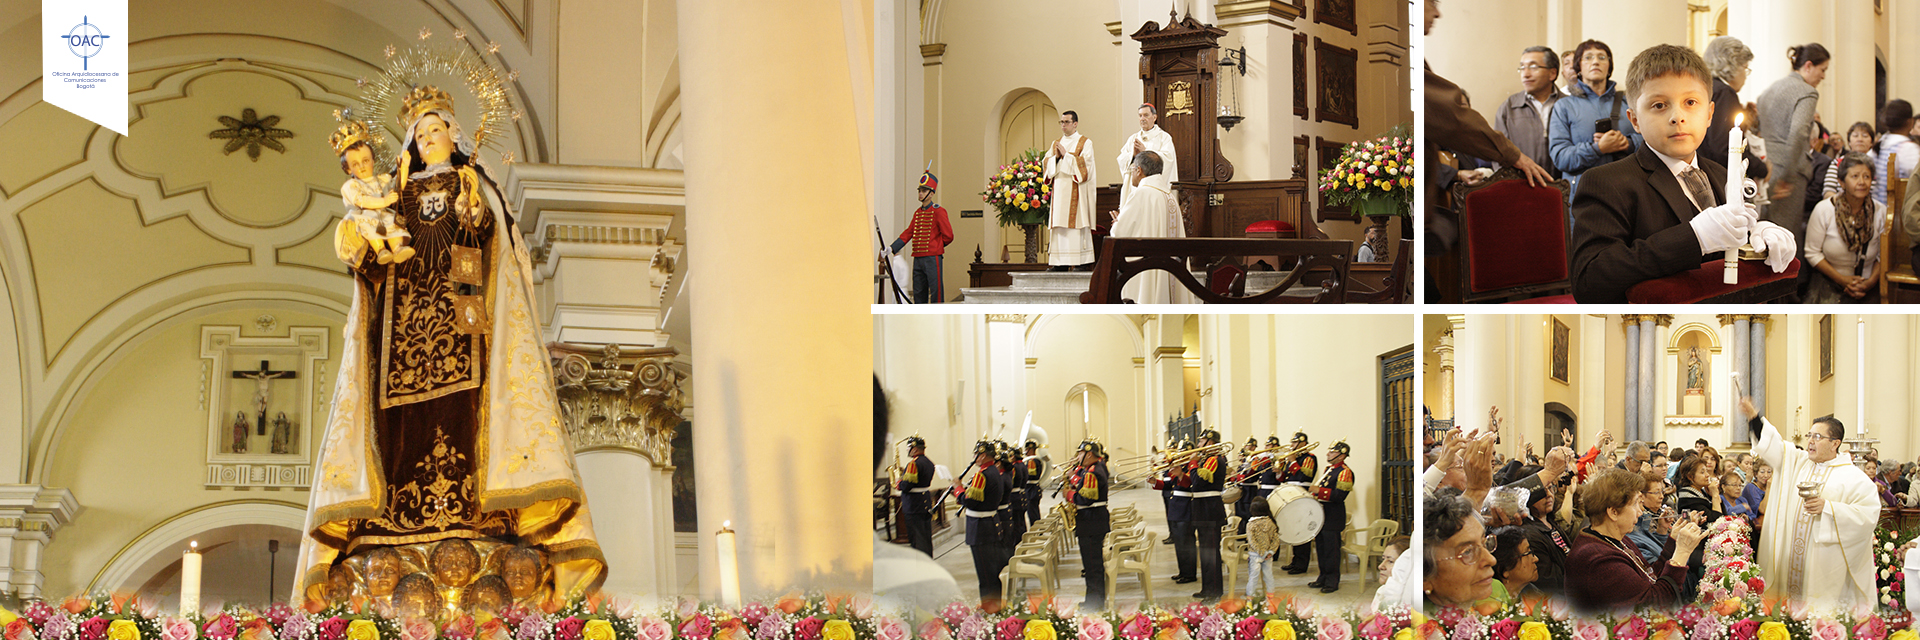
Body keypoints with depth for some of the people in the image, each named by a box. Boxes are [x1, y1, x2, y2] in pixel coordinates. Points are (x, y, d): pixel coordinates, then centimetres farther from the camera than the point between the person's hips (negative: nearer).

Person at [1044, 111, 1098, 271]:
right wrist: (1055, 157, -6)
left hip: (1076, 190, -6)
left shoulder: (1085, 143, 1)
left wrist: (1066, 155, -12)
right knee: (1059, 225, 0)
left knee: (1077, 221, -10)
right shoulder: (1056, 143, 18)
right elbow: (1047, 162, 13)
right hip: (1059, 189, 6)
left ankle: (1084, 261, -9)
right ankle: (1061, 262, 0)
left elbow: (1084, 163, -12)